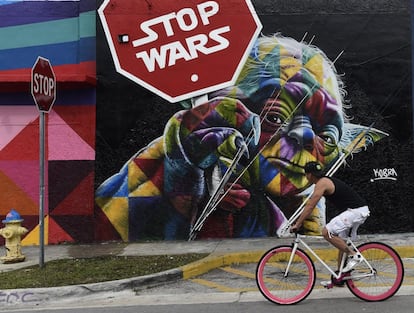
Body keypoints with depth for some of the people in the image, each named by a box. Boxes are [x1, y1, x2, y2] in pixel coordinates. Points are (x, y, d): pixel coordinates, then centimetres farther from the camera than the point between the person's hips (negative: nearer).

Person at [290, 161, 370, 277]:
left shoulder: (322, 183, -12)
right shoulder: (326, 181, 17)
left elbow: (310, 207, -14)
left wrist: (297, 224, -10)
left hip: (355, 211, -10)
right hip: (360, 210, 10)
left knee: (326, 232, -14)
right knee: (342, 242, 14)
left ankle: (353, 255, -7)